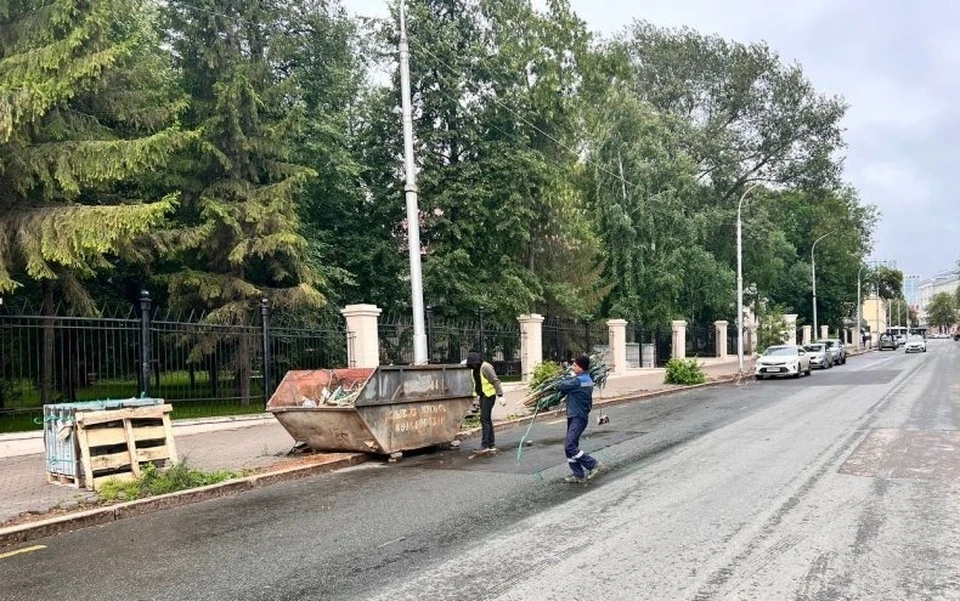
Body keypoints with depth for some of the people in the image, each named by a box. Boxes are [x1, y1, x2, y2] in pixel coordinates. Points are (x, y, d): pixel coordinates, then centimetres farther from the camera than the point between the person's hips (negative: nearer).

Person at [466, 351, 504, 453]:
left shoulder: (486, 367, -17)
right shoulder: (475, 369, 9)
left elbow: (496, 381, -20)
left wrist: (500, 396, -26)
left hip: (489, 395, -9)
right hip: (482, 395, 9)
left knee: (484, 419, -11)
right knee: (487, 419, 11)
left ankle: (485, 445, -9)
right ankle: (492, 445, 16)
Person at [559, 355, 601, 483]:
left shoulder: (579, 380, -19)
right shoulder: (587, 379, 13)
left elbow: (563, 386, -18)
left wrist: (571, 376, -3)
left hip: (578, 418, -10)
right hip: (574, 416, 10)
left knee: (570, 446, -14)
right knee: (570, 446, 9)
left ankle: (593, 465, -3)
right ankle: (579, 475, 13)